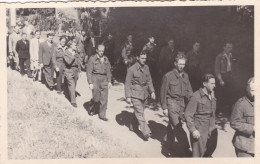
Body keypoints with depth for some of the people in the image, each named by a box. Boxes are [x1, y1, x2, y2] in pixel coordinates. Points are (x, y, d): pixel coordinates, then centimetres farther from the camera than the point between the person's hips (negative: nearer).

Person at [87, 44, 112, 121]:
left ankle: (102, 115, 13)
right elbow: (89, 72, -6)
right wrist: (90, 83, -11)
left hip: (104, 80, 4)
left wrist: (109, 81, 11)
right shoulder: (92, 59, -5)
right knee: (96, 98, -3)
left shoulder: (106, 59, 10)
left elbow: (108, 71, 16)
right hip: (95, 79, -4)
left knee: (104, 99, 3)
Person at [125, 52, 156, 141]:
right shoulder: (132, 69, -12)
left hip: (144, 93, 6)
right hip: (135, 94, -6)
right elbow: (127, 83, -9)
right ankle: (145, 132, -12)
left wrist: (152, 91, 3)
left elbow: (149, 80, 13)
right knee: (139, 112, -10)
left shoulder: (146, 67, 5)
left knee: (138, 111, 15)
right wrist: (128, 96, -13)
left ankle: (133, 126, 33)